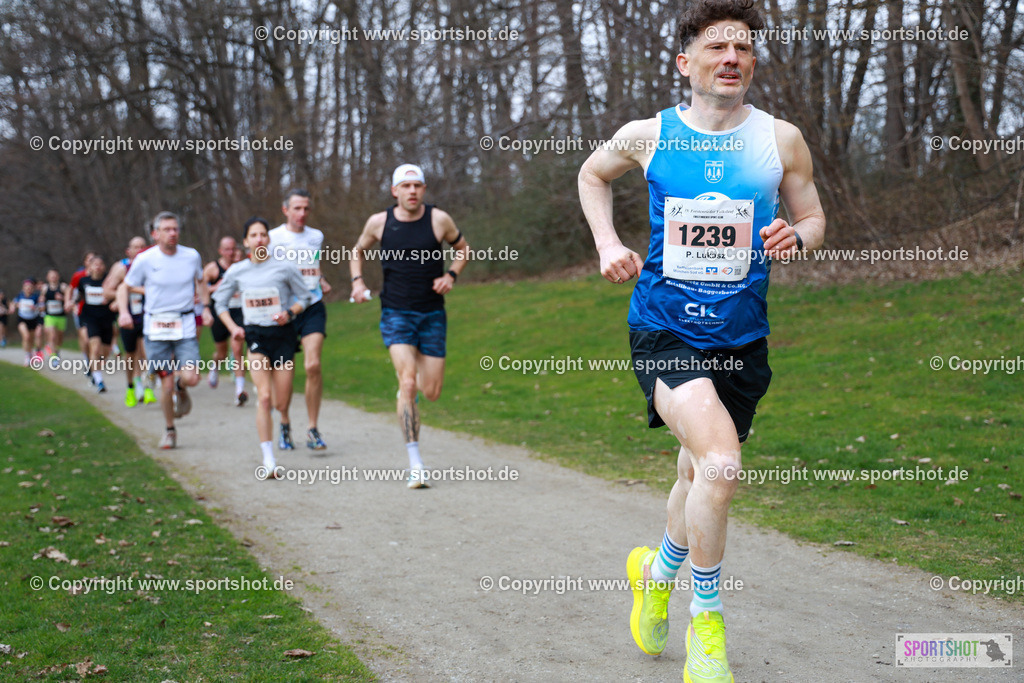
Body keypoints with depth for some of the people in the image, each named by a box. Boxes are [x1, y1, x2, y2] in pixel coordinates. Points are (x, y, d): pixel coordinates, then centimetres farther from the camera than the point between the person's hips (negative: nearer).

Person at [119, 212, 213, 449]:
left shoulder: (192, 256, 1)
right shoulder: (144, 260, -5)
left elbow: (200, 282, 22)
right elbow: (124, 287, 7)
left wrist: (206, 307, 10)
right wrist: (123, 311, -10)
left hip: (185, 325, 1)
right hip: (155, 328, -1)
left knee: (191, 378, -15)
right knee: (166, 384, 0)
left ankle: (181, 390, 24)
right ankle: (169, 430, 23)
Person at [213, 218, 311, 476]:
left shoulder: (285, 267, -3)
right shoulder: (237, 271, 2)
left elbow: (305, 297, 5)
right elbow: (220, 302, 14)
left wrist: (290, 313, -14)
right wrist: (233, 327, -1)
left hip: (283, 333, 0)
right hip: (255, 336, 0)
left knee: (282, 403, 1)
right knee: (264, 397, -13)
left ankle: (285, 419, 40)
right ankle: (268, 459, -9)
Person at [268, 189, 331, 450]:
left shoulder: (316, 237, 9)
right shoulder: (274, 238, -3)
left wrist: (321, 281, 9)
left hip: (313, 308, 2)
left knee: (313, 365, -15)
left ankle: (313, 430, -6)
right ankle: (285, 427, 25)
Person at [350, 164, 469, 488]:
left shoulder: (439, 219, -4)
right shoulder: (379, 222, -2)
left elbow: (463, 248, 14)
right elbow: (357, 251, 18)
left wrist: (451, 275, -4)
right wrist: (357, 281, 1)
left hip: (432, 314, 1)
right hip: (396, 313, -1)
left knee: (431, 392, 1)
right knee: (408, 383, -17)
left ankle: (407, 381, 41)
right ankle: (415, 464, -13)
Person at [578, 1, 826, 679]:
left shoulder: (781, 139, 0)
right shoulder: (647, 136, -2)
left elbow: (814, 216, 11)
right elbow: (593, 174, 18)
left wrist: (796, 236, -13)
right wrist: (608, 243, 3)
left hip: (741, 341, 3)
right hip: (664, 333, -3)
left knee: (701, 477, 17)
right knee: (720, 465, -24)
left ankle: (658, 570, 48)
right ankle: (706, 618, -2)